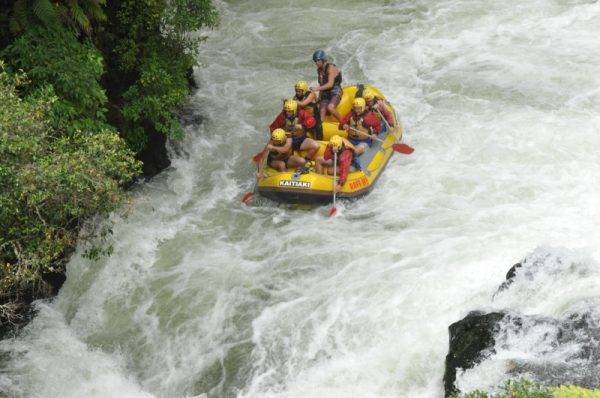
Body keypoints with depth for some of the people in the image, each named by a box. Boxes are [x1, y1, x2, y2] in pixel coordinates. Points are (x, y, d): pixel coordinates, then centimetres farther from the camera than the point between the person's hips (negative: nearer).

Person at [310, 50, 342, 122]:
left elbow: (330, 84, -23)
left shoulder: (331, 68, -14)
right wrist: (320, 96, 11)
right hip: (325, 94, 7)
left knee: (330, 107, -31)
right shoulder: (319, 70, 10)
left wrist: (317, 89, -29)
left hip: (335, 93, -7)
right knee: (322, 112, -8)